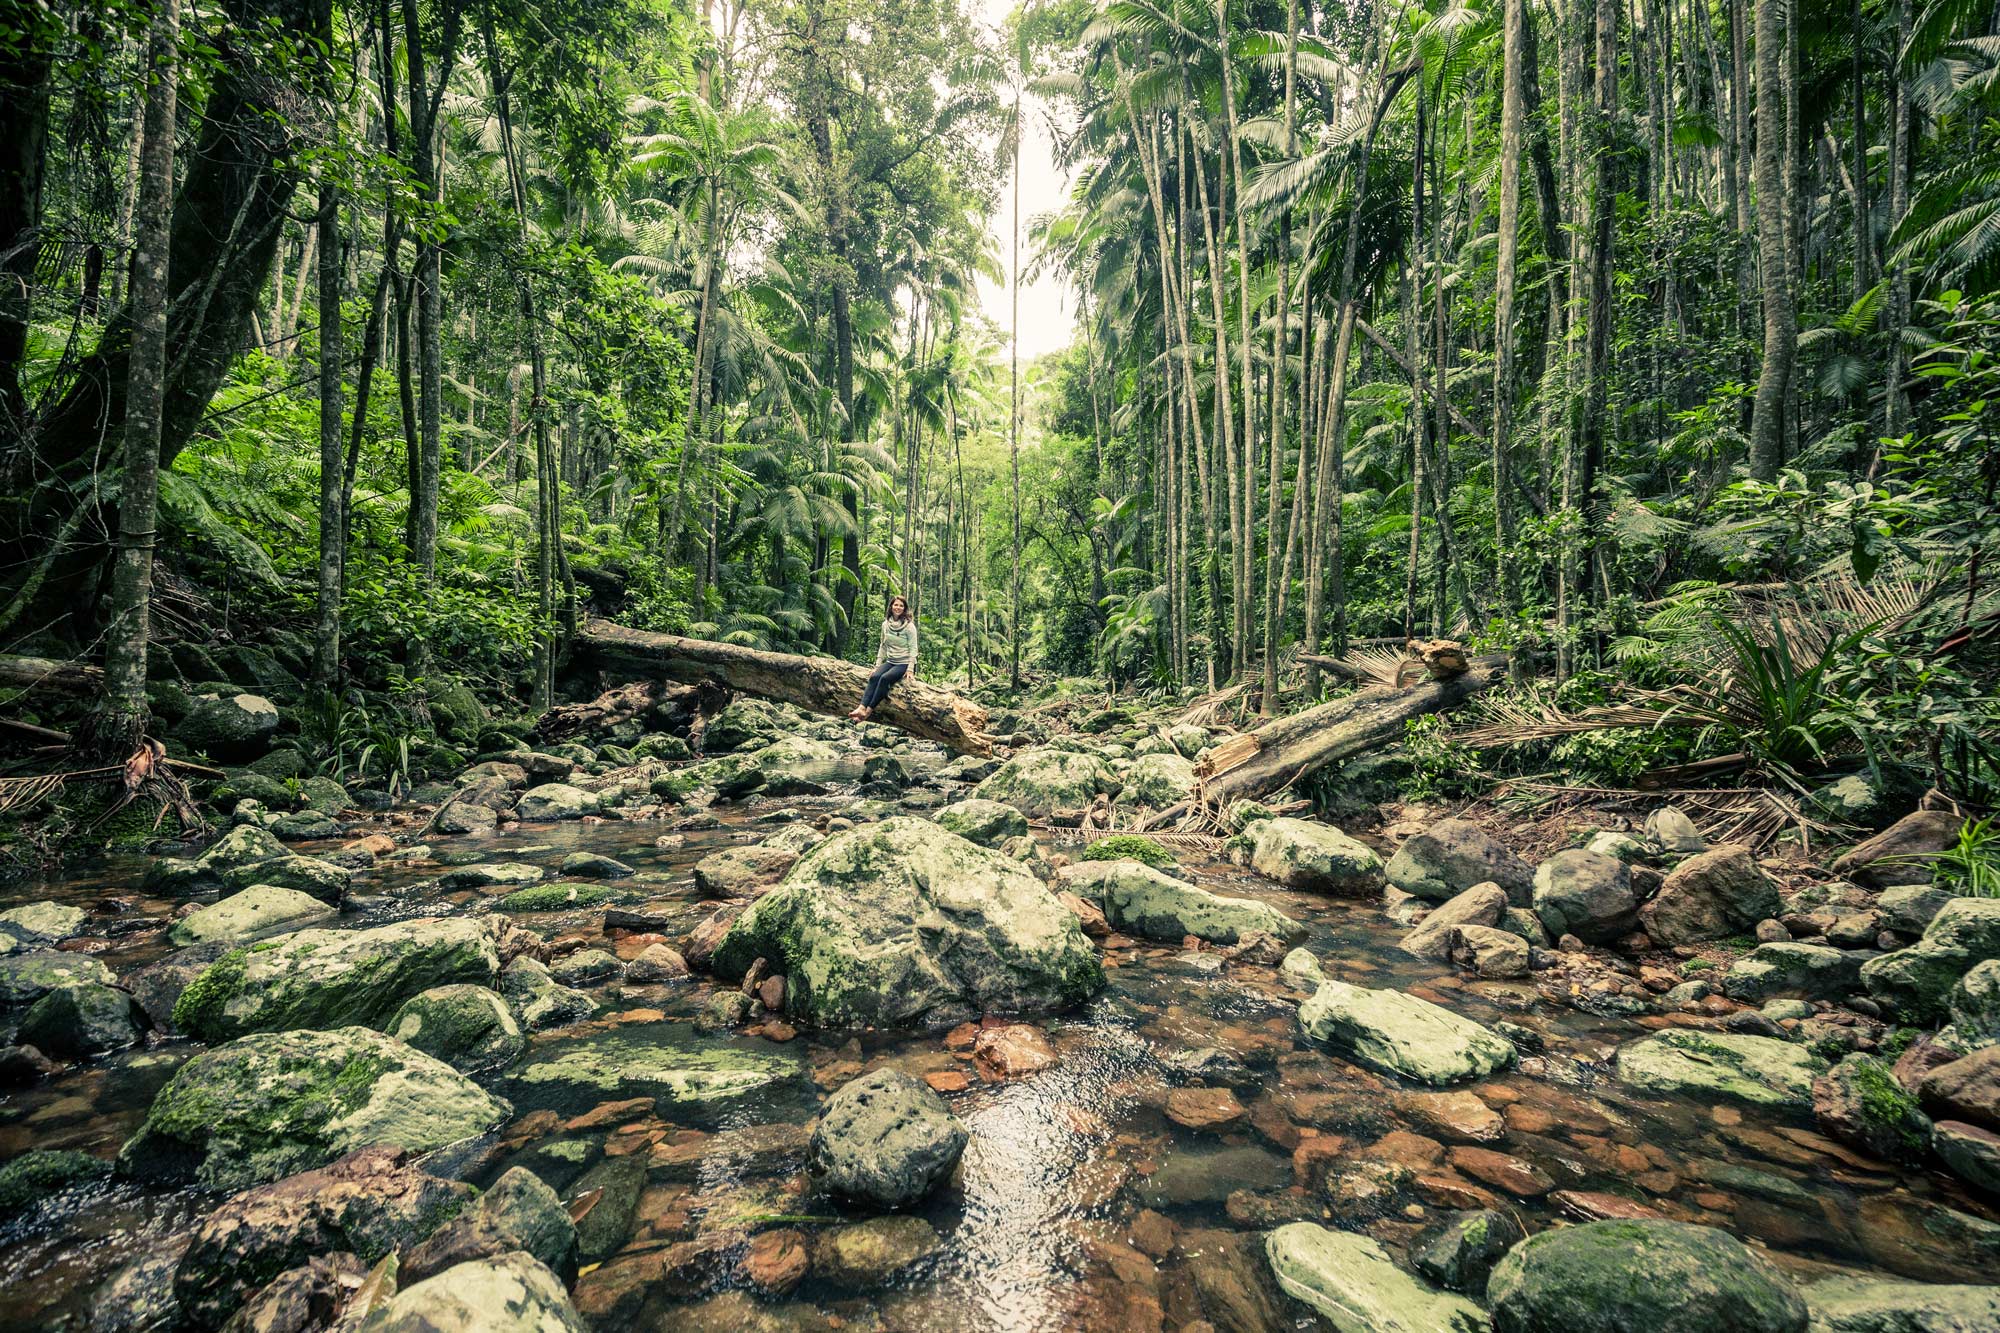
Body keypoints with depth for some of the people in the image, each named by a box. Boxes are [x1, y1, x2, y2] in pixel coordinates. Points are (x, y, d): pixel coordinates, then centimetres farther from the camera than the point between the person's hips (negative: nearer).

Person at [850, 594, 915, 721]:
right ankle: (862, 708, -36)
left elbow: (913, 648, -11)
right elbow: (883, 646, 14)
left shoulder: (909, 626, -9)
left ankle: (869, 711, -30)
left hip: (904, 663, -5)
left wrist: (910, 669, -18)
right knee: (874, 677, -23)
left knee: (885, 678, -29)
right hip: (890, 661, 5)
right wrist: (878, 665, 7)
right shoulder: (885, 624, 8)